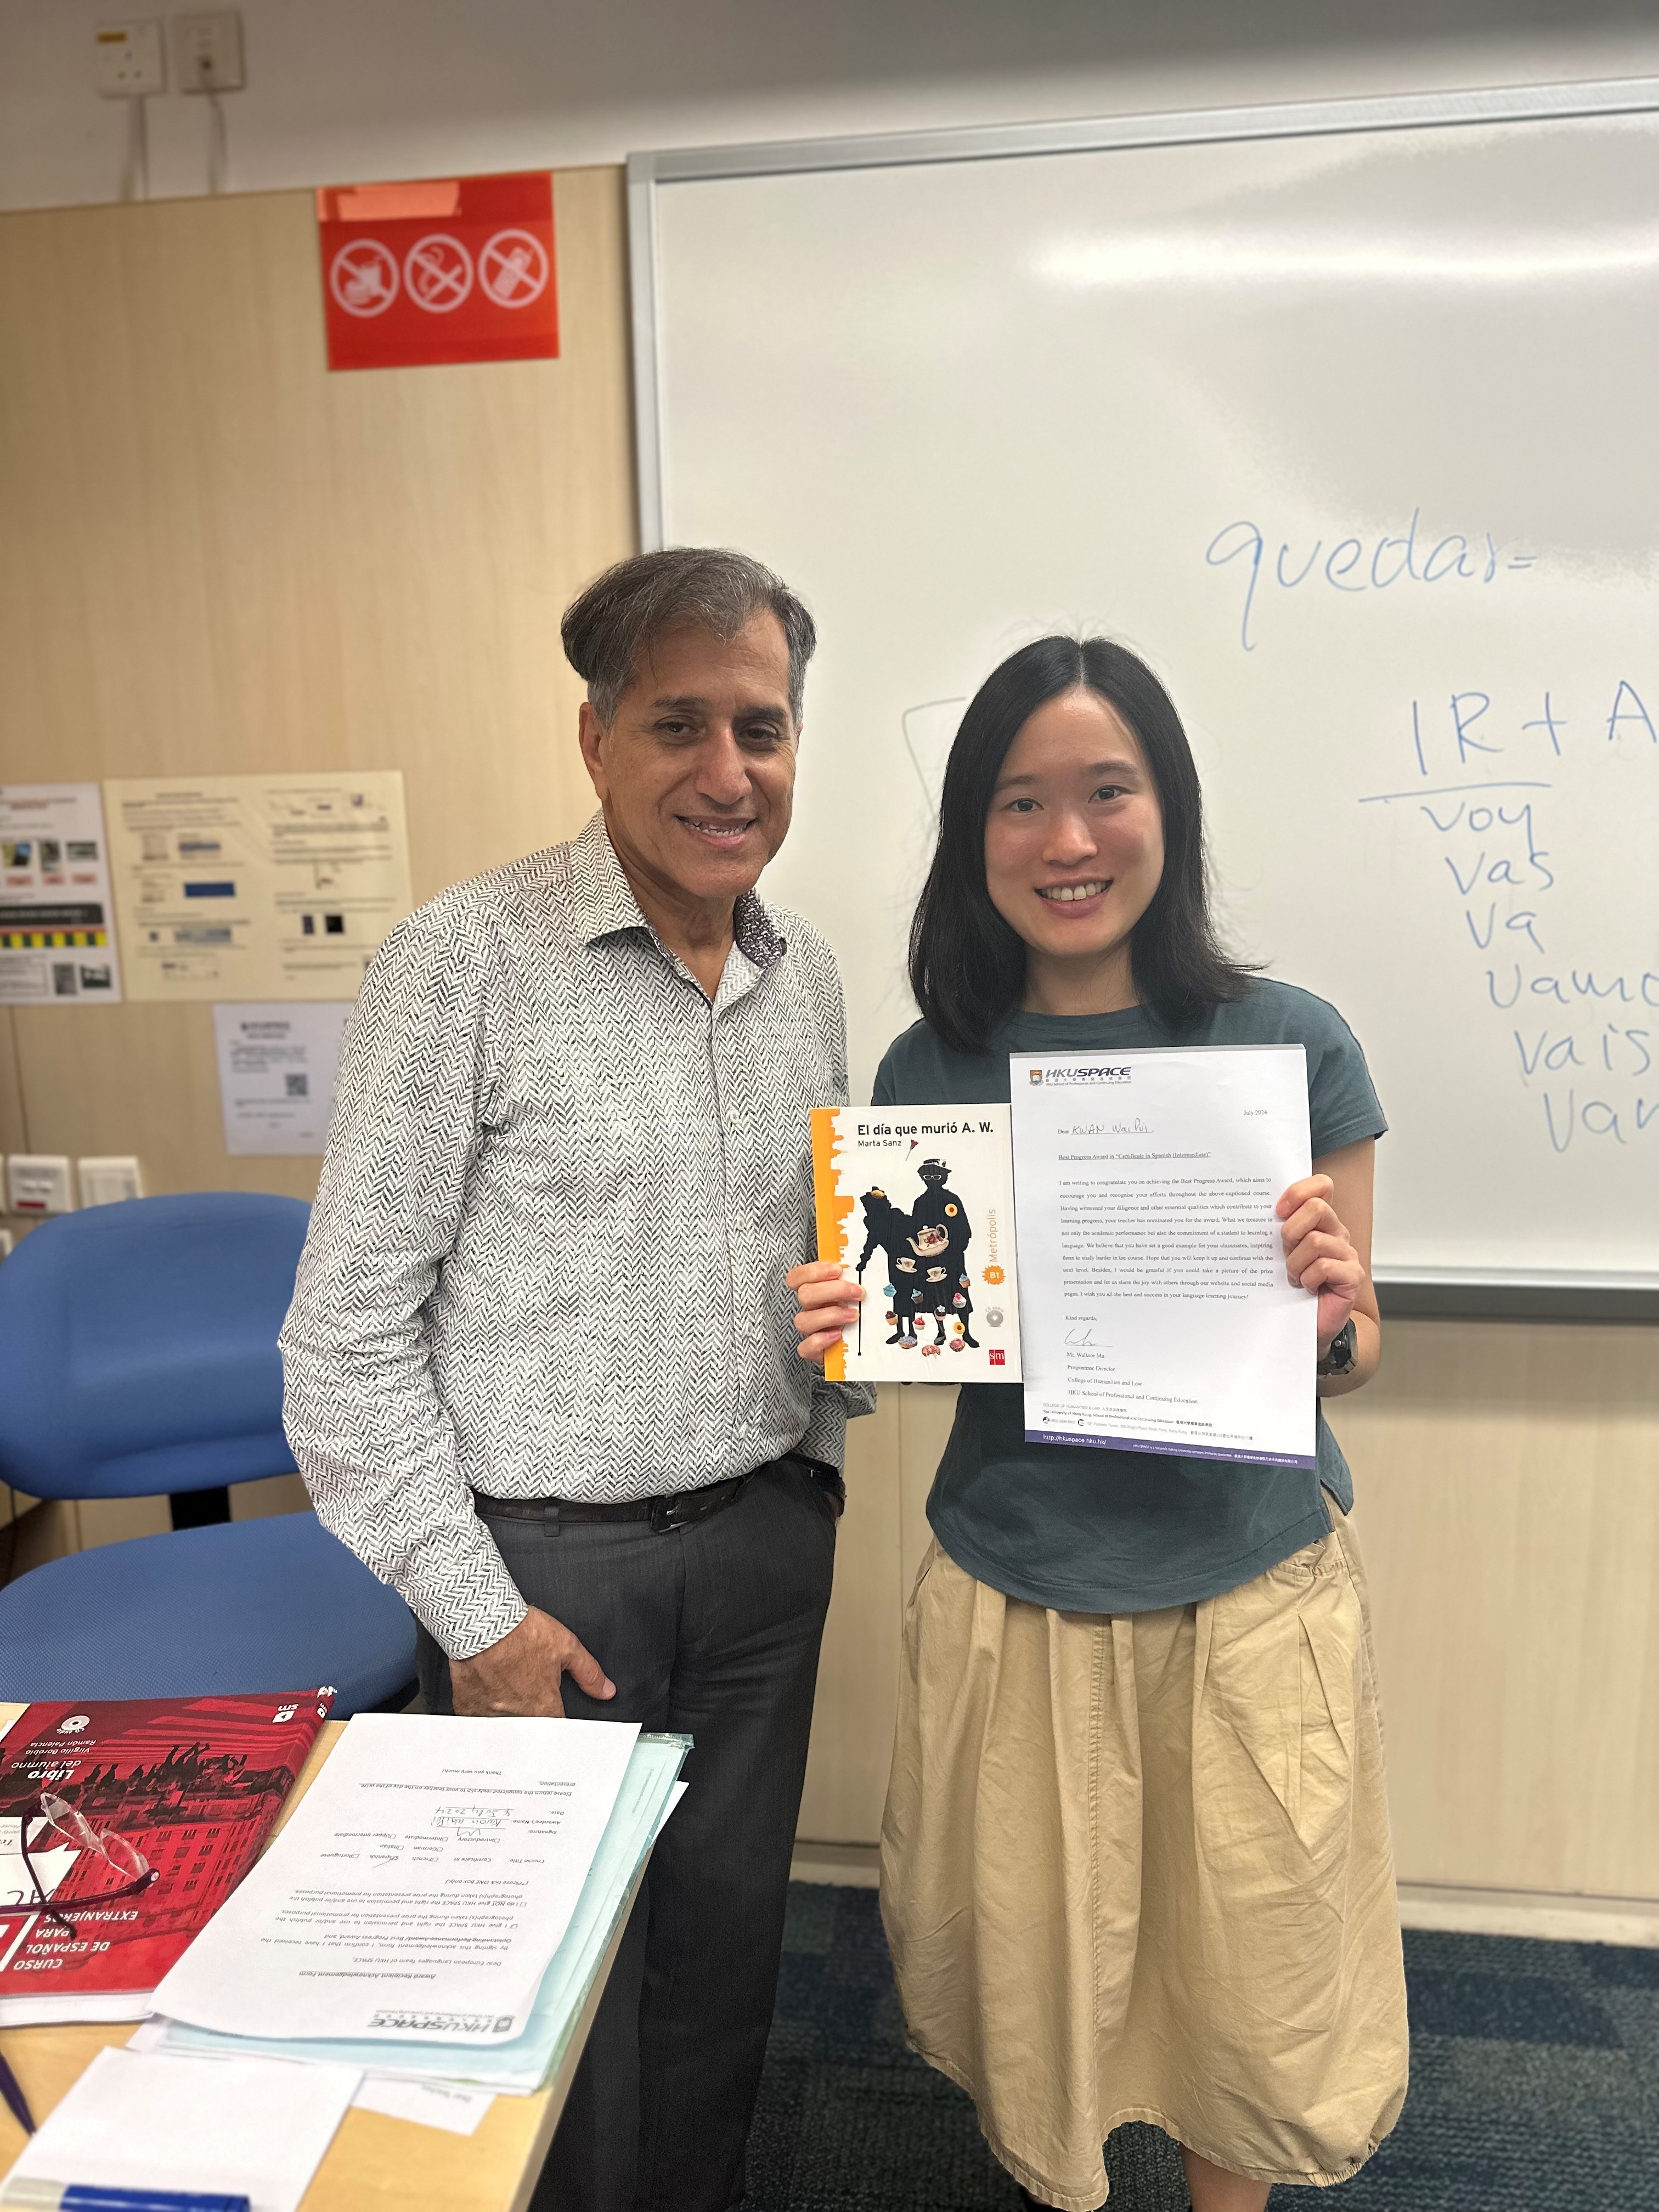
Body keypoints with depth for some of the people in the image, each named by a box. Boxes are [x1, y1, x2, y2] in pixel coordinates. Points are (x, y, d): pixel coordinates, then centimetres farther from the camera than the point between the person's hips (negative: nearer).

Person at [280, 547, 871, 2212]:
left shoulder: (805, 973, 5)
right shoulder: (465, 963, -14)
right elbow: (347, 1327, -13)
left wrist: (814, 1469, 9)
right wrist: (471, 1610, -11)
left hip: (765, 1546, 6)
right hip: (548, 1561, -5)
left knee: (727, 1953, 21)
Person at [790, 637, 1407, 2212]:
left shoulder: (1291, 1046, -8)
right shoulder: (928, 1070, -4)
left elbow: (1352, 1355, 0)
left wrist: (1323, 1323, -22)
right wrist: (845, 1332, -14)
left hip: (1251, 1595, 0)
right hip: (1011, 1603, 1)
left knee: (1253, 1984, 17)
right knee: (1033, 1983, 19)